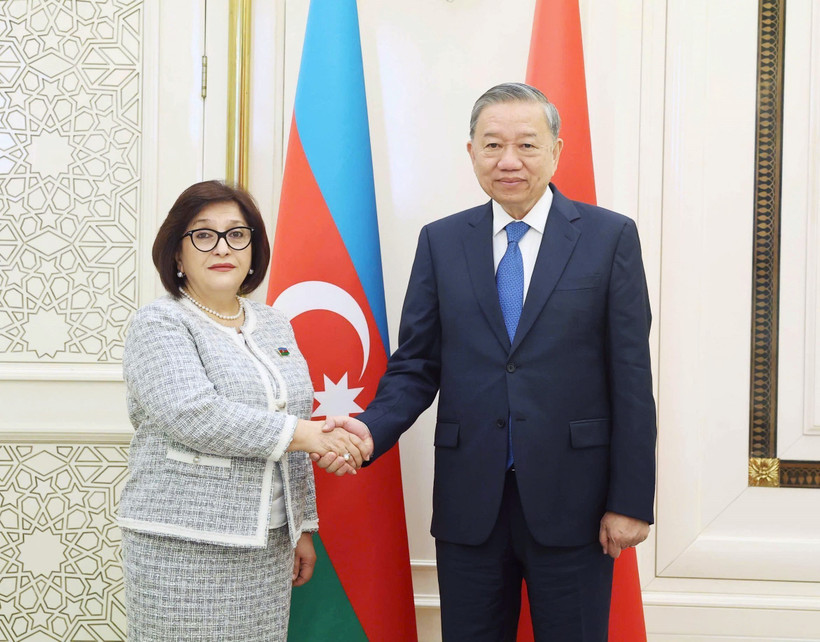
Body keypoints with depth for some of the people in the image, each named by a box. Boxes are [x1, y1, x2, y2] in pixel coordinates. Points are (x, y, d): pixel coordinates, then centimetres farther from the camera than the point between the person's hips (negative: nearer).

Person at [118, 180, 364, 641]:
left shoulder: (274, 325, 13)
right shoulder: (160, 324, -5)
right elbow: (195, 415, -21)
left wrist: (304, 527, 16)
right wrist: (301, 433, -19)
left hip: (269, 547, 5)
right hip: (183, 551, -5)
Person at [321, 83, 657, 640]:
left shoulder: (610, 236, 0)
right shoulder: (441, 241, 6)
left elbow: (631, 379, -3)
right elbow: (416, 365, 5)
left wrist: (630, 501, -6)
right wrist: (371, 429, -15)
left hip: (570, 505, -2)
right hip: (469, 503, 2)